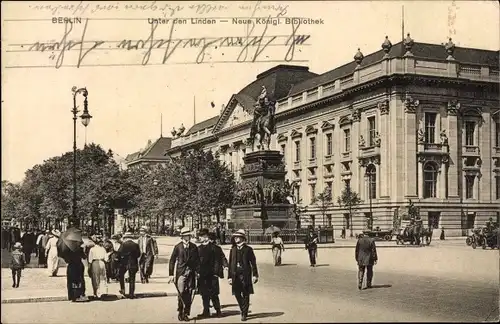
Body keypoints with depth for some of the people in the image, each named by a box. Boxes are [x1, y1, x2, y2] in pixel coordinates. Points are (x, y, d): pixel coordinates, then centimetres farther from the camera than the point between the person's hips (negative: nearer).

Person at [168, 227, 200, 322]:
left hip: (191, 273, 2)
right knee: (181, 293, -11)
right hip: (181, 272, -2)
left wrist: (197, 271, 1)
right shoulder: (178, 247, 1)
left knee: (188, 294, 2)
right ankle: (180, 312, 5)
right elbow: (172, 261, 3)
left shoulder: (194, 247, 8)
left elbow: (197, 260, 12)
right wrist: (171, 274, -1)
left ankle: (186, 313, 13)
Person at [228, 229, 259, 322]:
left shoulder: (248, 249, 0)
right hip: (236, 275, 4)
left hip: (245, 275, -3)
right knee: (237, 294, 6)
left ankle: (244, 314, 8)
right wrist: (229, 276, 6)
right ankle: (243, 310, 27)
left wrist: (255, 275, -5)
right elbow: (230, 264, 10)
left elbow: (253, 263, 0)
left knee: (245, 295, 0)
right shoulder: (233, 250, 9)